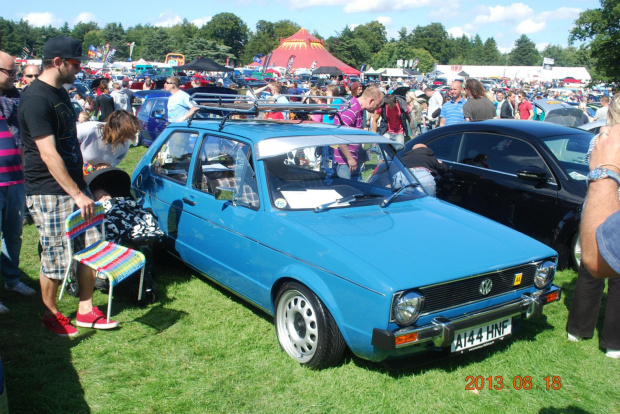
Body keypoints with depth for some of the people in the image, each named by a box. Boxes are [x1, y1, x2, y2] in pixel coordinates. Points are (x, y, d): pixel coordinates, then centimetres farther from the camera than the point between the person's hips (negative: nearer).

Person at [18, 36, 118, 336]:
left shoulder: (60, 92, 13)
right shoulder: (36, 98, -17)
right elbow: (48, 154, -22)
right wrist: (77, 194, -23)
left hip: (74, 186, 9)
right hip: (49, 194, -9)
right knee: (55, 258, 2)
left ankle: (86, 311, 22)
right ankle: (51, 315, 22)